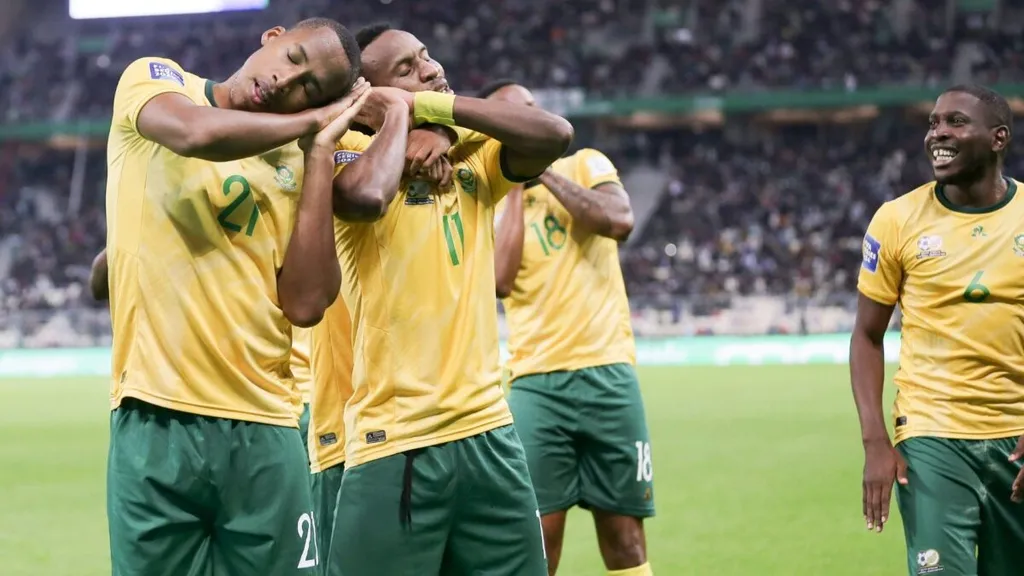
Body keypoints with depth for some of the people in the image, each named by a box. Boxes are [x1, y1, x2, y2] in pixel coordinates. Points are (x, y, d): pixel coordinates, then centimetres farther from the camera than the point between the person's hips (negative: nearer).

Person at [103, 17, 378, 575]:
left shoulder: (296, 165, 11)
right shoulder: (153, 78, 5)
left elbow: (305, 304, -4)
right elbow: (199, 133, -20)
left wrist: (320, 148, 1)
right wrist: (313, 122, -3)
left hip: (264, 428, 3)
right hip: (156, 422, -3)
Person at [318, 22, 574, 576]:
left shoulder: (471, 157, 12)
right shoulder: (353, 153, -4)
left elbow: (554, 134, -5)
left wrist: (434, 104, -7)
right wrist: (400, 114, -10)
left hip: (489, 431, 6)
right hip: (396, 446, -5)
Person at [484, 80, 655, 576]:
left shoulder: (585, 165, 7)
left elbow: (620, 221, -13)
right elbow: (500, 281, -11)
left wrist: (543, 172, -6)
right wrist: (516, 186, -4)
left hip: (608, 372, 0)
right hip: (536, 383, 0)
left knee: (623, 529, 5)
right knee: (538, 532, -3)